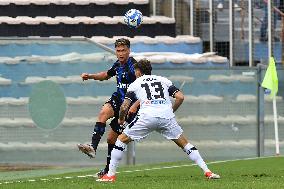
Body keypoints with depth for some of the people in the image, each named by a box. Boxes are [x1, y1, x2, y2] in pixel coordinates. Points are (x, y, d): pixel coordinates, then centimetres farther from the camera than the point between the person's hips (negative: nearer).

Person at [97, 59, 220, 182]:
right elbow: (180, 97, 13)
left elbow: (124, 107, 12)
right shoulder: (164, 80, 25)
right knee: (184, 143, 17)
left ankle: (110, 175, 7)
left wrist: (121, 119, 31)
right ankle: (207, 171, 9)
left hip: (147, 116, -2)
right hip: (166, 116, 2)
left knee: (122, 139, 13)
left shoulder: (135, 84, 20)